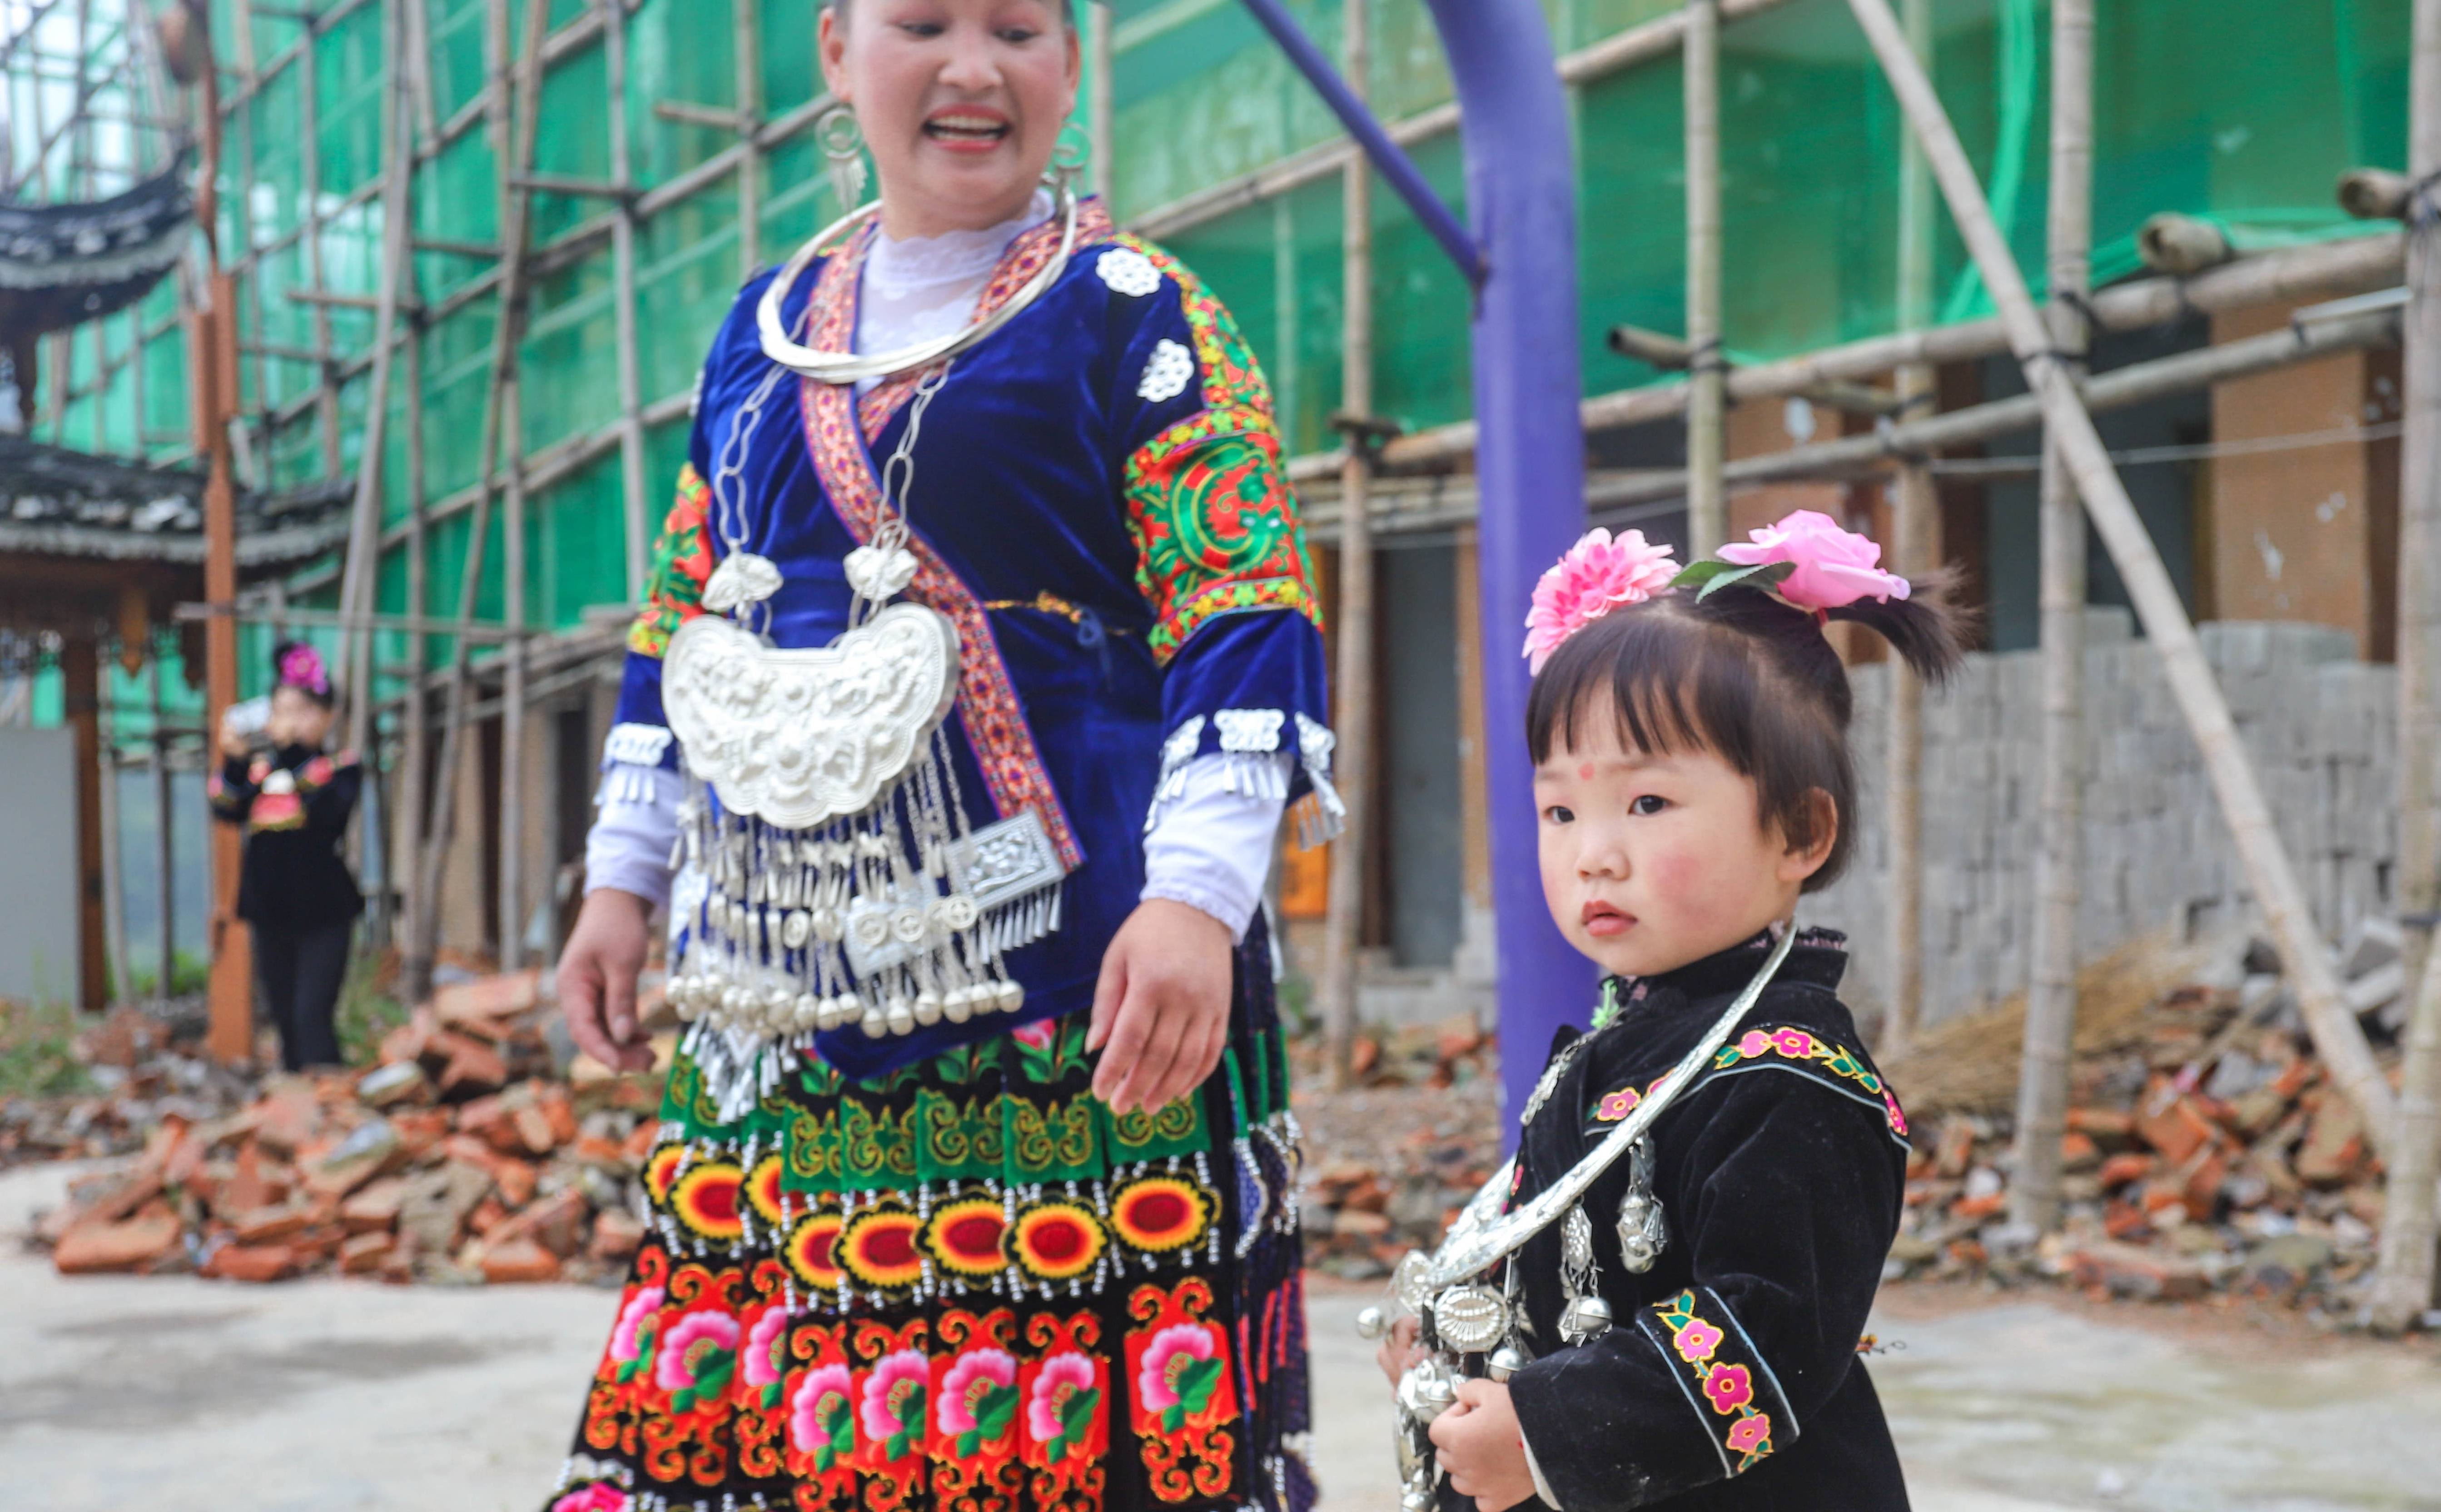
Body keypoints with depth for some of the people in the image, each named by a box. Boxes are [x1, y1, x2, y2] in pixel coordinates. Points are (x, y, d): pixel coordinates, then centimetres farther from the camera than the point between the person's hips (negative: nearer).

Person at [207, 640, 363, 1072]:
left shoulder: (342, 766, -2)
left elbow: (327, 808, -21)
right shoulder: (258, 768, 11)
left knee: (312, 1016, -15)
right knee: (284, 1017, 11)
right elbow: (227, 810, -4)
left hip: (323, 912, -5)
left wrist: (294, 754, -26)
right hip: (270, 912, 5)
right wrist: (234, 761, -19)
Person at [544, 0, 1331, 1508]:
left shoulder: (1134, 315, 0)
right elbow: (684, 623, 23)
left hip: (1067, 978, -5)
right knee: (750, 1380, 7)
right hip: (787, 973, 5)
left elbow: (1243, 612, -8)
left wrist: (1195, 897, -19)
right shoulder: (767, 327, 17)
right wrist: (625, 877, 18)